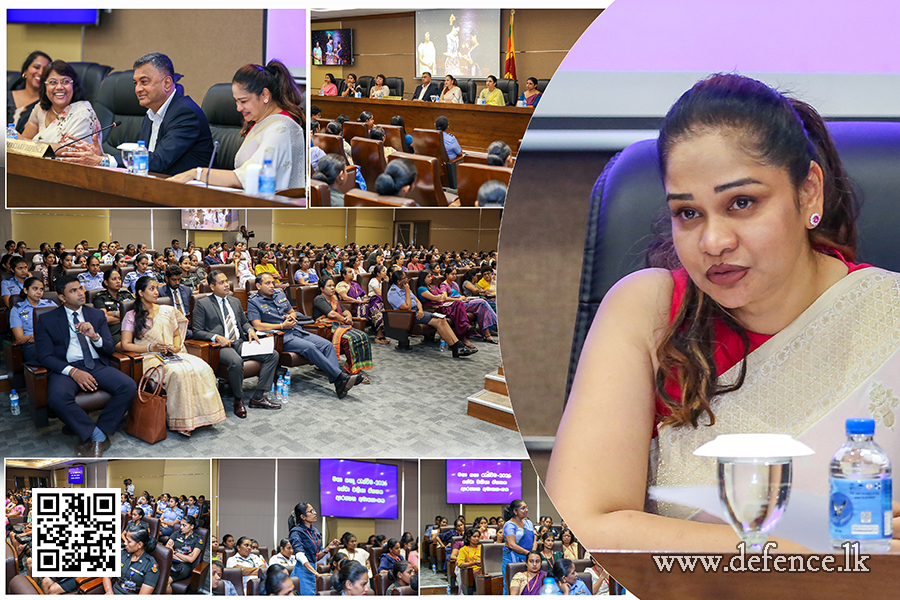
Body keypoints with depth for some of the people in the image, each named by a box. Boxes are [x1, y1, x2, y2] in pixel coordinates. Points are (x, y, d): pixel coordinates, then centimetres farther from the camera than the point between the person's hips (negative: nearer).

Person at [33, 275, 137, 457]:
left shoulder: (97, 315, 16)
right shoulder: (47, 321, 6)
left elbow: (110, 349, 10)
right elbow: (45, 356, -2)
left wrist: (95, 337, -14)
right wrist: (73, 372, -19)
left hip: (97, 366, 3)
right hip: (67, 367, -3)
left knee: (129, 387, -25)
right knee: (57, 397, -37)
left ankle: (97, 436, -14)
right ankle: (97, 435, -18)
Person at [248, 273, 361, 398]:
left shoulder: (280, 294, 19)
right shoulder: (253, 302, -1)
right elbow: (257, 326, -13)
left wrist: (291, 316, 3)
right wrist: (282, 326, -12)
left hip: (297, 330, 7)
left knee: (327, 344, -14)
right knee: (309, 347, -30)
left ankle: (339, 384, -25)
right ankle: (340, 377, -30)